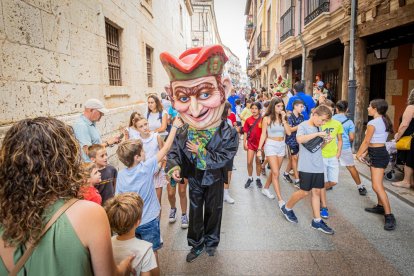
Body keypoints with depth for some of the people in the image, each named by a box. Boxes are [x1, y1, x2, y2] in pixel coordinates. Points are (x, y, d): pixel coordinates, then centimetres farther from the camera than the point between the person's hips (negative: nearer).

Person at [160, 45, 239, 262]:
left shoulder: (227, 133, -27)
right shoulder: (184, 132, -18)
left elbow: (223, 159, -27)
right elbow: (174, 151, -8)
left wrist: (201, 151, -28)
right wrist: (174, 166, -28)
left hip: (214, 179, -2)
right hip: (194, 178, 2)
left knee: (213, 211, 17)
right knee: (195, 211, 16)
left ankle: (211, 241, 42)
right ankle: (197, 244, 38)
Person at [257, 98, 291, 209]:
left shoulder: (283, 118, 7)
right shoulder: (267, 118, -5)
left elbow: (289, 132, -4)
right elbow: (263, 135, -4)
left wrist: (283, 119, -9)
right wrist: (259, 149, -8)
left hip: (282, 146, 5)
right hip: (271, 146, -5)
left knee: (274, 172, 13)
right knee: (276, 173, -9)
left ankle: (265, 189, 35)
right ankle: (280, 200, -6)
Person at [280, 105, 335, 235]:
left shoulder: (318, 128, 12)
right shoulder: (303, 126, -10)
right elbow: (299, 139, -31)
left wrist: (325, 142, 0)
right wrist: (317, 134, -28)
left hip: (318, 166, 7)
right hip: (306, 166, -7)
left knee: (317, 192, 9)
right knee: (305, 192, 1)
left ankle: (317, 221, 18)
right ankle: (287, 208, 24)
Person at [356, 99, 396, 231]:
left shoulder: (372, 123, -18)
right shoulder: (384, 121, 11)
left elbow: (366, 142, -12)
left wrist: (358, 154, 1)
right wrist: (365, 153, 15)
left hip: (377, 155, -10)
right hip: (381, 152, 10)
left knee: (377, 186, -12)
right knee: (377, 183, 20)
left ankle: (389, 216, -11)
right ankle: (380, 206, 32)